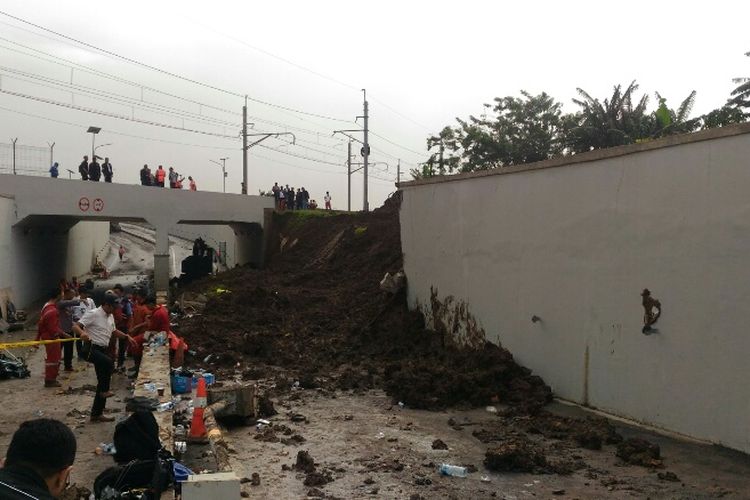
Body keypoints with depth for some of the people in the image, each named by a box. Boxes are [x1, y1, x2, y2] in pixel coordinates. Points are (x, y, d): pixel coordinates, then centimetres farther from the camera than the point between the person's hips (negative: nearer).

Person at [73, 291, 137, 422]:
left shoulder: (110, 317, 13)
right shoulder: (93, 314, -12)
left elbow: (114, 331, 31)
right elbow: (75, 326, -19)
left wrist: (127, 336, 17)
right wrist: (82, 333, -40)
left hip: (104, 350, 8)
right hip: (91, 349, -8)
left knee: (102, 382, 8)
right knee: (108, 362, -37)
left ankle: (97, 414, 16)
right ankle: (104, 390, -18)